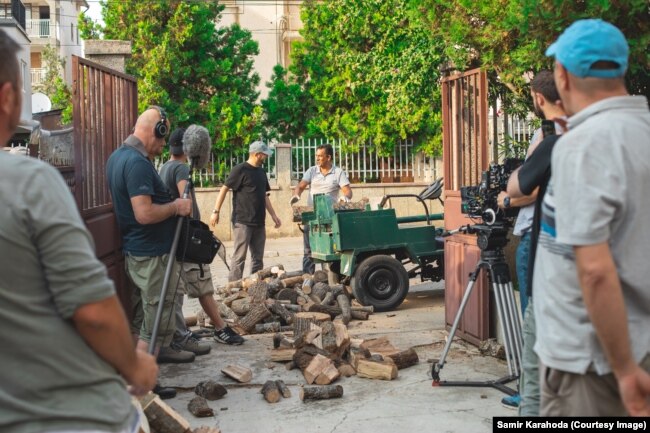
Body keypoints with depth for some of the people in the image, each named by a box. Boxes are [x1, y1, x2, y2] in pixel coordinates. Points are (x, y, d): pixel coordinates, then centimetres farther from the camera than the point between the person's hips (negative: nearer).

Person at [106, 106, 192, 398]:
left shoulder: (117, 156, 10)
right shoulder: (138, 163, -22)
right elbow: (145, 214, -29)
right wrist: (176, 207, -14)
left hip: (134, 252, 10)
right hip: (153, 255, -10)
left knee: (139, 320, 17)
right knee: (156, 326, 1)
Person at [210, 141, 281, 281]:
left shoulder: (261, 172, 15)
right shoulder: (240, 169, -7)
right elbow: (224, 189, -8)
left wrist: (273, 215, 18)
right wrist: (216, 211, -13)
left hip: (259, 223, 7)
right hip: (243, 222, -7)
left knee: (258, 259, 8)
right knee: (239, 257, -7)